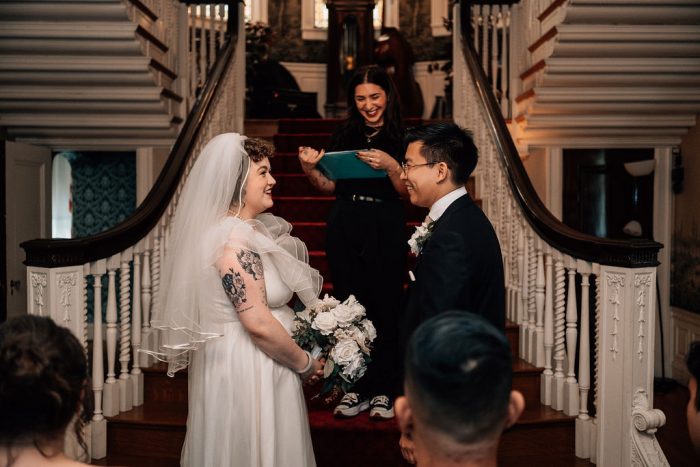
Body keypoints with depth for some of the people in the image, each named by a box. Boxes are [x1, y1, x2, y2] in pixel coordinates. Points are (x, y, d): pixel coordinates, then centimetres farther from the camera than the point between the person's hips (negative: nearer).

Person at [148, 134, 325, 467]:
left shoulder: (249, 230, 8)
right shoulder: (234, 239, -22)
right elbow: (258, 324, -25)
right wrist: (305, 364, -13)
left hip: (256, 365, 10)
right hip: (245, 370, -10)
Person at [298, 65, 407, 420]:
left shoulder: (402, 138, 0)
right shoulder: (343, 135, 10)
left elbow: (407, 192, -4)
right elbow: (330, 186, 14)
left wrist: (391, 166, -21)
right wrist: (310, 170, -5)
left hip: (386, 231, -3)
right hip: (344, 230, 3)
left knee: (384, 308, -1)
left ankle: (382, 391, 12)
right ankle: (354, 389, 17)